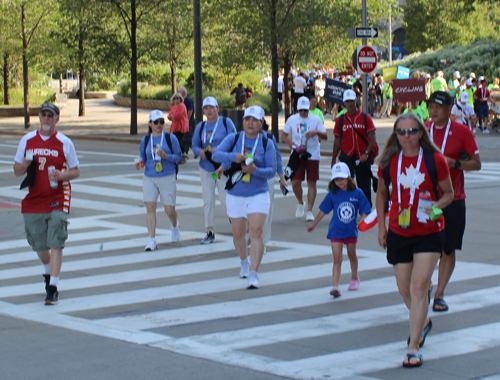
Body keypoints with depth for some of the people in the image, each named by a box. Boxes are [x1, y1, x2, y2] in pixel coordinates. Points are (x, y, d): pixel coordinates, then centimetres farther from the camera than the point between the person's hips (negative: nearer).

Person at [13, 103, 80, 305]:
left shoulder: (65, 143, 0)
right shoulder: (27, 140, 7)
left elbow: (76, 171, 4)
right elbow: (17, 170, 10)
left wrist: (61, 175, -17)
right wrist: (25, 165, -13)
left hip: (58, 200, -3)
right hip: (33, 200, 3)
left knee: (56, 243, -13)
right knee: (39, 245, 12)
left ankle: (53, 288, -12)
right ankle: (48, 272, 41)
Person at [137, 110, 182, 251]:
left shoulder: (171, 138, 1)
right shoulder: (145, 140, 9)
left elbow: (179, 157, 0)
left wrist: (166, 156, -17)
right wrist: (139, 164, -6)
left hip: (167, 178, -2)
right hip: (149, 178, 2)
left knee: (169, 210, 2)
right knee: (150, 207, -10)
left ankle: (175, 226, 38)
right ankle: (152, 240, -7)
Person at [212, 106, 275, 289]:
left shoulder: (266, 143, -2)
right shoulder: (233, 138, 0)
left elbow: (271, 171, -6)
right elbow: (216, 154, -13)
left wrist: (255, 170, -26)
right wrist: (233, 156, -30)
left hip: (258, 194, -2)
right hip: (235, 194, 2)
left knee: (256, 231, -15)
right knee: (238, 233, 13)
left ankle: (253, 274, -15)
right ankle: (244, 261, 42)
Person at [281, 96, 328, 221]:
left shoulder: (316, 119, 1)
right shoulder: (292, 119, 4)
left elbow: (325, 136, -1)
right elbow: (283, 135, 12)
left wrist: (316, 132, -22)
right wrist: (290, 143, -8)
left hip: (313, 155, -1)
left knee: (312, 183, -2)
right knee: (295, 182, -6)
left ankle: (309, 211, 6)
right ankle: (301, 203, 22)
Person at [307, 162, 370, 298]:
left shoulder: (357, 193, -8)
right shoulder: (333, 194, -6)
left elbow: (365, 211, -2)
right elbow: (323, 210, 6)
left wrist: (361, 223, -19)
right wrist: (313, 224, 13)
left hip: (351, 230, 1)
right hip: (336, 231, -1)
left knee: (352, 255, 20)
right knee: (337, 259, -8)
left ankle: (354, 278, 42)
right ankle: (335, 286, -13)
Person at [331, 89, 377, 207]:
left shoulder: (365, 118, 0)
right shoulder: (340, 119, 5)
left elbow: (372, 138, -4)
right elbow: (337, 140, 10)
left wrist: (366, 153, -19)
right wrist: (333, 159, 9)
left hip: (362, 158, -1)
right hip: (346, 158, 1)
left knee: (365, 186, 6)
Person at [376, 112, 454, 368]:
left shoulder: (435, 160, -9)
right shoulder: (388, 162, -2)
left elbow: (449, 193, 2)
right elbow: (382, 193, 13)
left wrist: (436, 205, -19)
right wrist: (381, 226, 10)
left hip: (428, 233, -3)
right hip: (398, 232, 3)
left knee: (419, 286, -12)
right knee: (404, 289, 13)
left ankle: (414, 346, -7)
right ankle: (423, 322, 44)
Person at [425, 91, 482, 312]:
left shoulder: (462, 132, -2)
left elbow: (476, 163, -1)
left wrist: (454, 163, -16)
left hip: (452, 199, -2)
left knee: (448, 249, 0)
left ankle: (439, 294, 9)